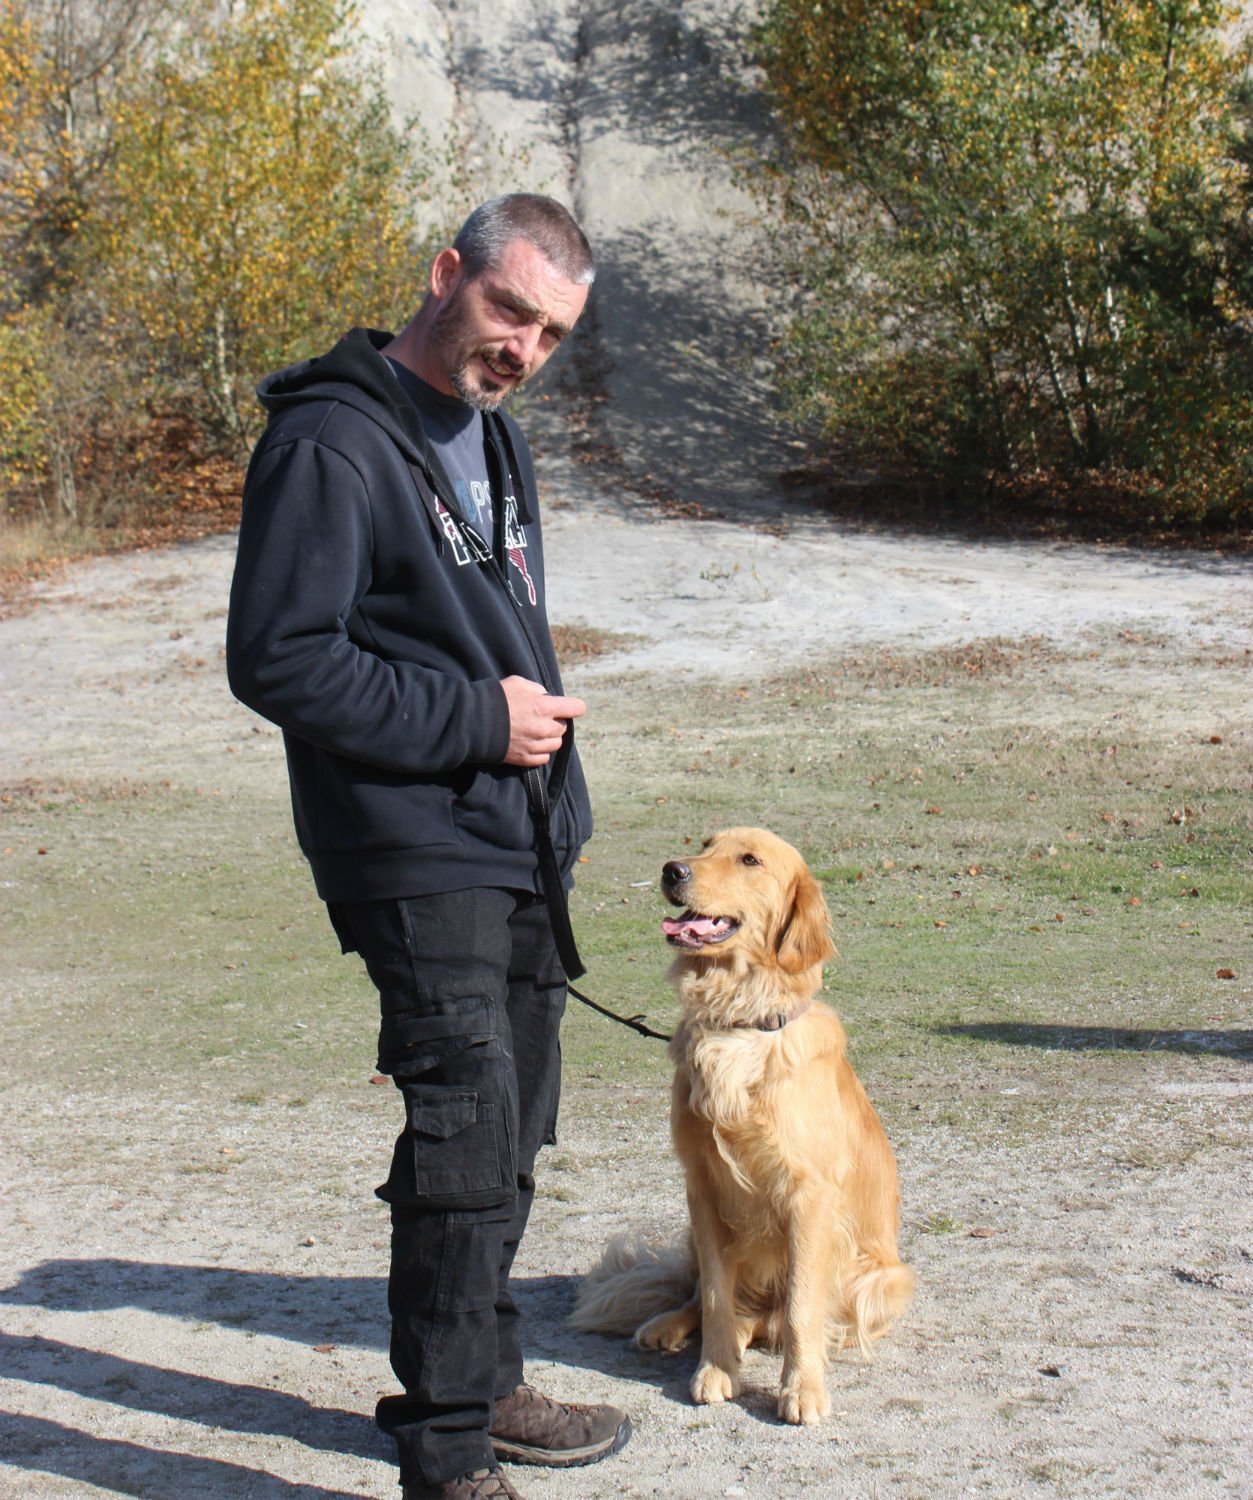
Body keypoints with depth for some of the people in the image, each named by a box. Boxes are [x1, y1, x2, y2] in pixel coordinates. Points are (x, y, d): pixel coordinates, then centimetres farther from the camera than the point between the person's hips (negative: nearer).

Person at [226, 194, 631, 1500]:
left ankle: (484, 1389, 31)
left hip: (518, 851, 9)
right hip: (418, 859, -9)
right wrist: (475, 721, -18)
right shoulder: (334, 442, -15)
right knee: (466, 1141, -12)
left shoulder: (490, 436, 15)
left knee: (509, 1138, 16)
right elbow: (278, 660, -20)